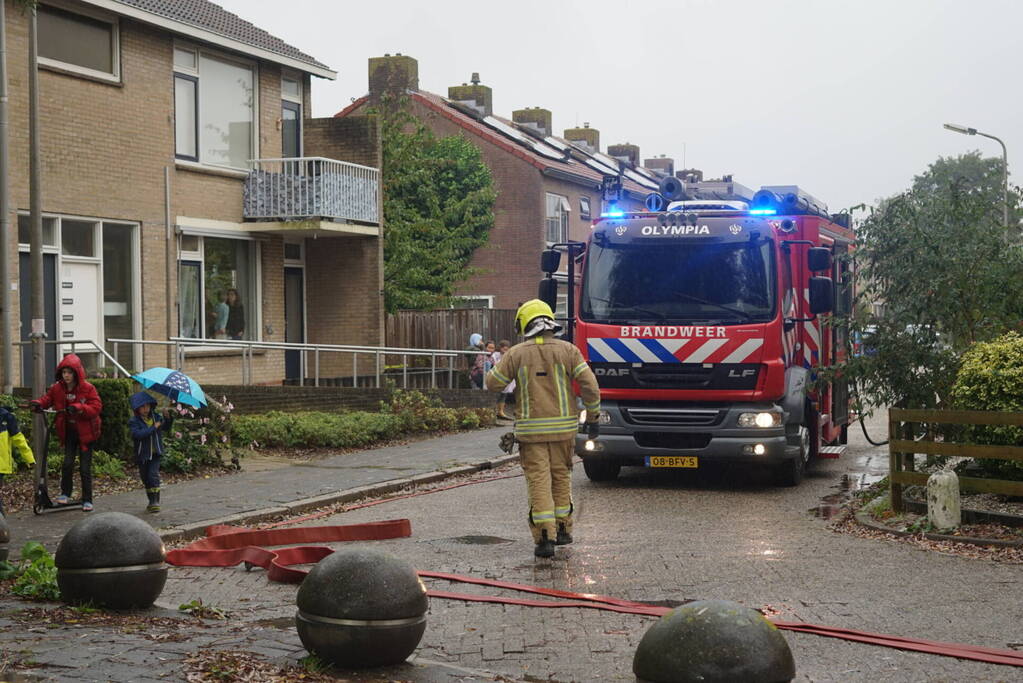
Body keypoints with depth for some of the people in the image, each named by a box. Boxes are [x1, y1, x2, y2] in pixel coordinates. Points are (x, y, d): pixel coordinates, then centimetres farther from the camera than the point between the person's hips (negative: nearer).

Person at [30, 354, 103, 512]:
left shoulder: (88, 389, -13)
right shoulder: (57, 388, -1)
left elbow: (96, 407, -19)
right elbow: (47, 398, 8)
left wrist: (79, 408, -34)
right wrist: (38, 404, -14)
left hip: (85, 433, -3)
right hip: (68, 432, 3)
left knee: (85, 468, 0)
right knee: (68, 463, -7)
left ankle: (87, 500, 10)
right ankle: (65, 494, 13)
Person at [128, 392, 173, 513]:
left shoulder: (156, 417, 5)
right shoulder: (134, 422, -9)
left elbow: (166, 428, 18)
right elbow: (138, 434, -26)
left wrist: (167, 418, -2)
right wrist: (154, 427, -25)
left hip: (155, 453, 1)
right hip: (142, 454, -1)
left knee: (153, 475, -13)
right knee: (146, 478, 9)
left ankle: (155, 501, -12)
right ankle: (152, 501, 22)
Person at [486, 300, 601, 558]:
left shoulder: (516, 354, -3)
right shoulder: (567, 350, -1)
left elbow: (493, 383, 3)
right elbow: (589, 384, -5)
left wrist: (502, 367, 23)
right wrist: (593, 417, 5)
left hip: (530, 428, -2)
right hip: (563, 426, 2)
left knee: (539, 480, -1)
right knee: (561, 475, 17)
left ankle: (545, 536, -8)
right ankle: (563, 529, 24)